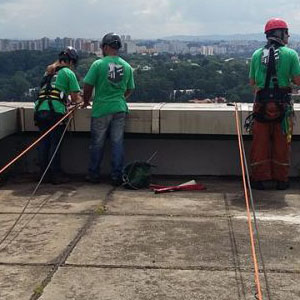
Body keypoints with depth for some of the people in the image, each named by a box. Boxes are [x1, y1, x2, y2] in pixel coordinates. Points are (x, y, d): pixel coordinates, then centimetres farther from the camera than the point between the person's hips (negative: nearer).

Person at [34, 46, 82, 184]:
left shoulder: (48, 72, 23)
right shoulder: (68, 73, 4)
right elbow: (75, 98, 2)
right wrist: (80, 99, 23)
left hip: (40, 109, 6)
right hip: (55, 111, -6)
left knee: (43, 142, 11)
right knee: (55, 144, 1)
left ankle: (44, 174, 18)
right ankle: (56, 176, 7)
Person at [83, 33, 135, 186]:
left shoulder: (98, 64, -8)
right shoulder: (127, 66, 4)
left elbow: (87, 86, -6)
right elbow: (129, 90, 12)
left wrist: (86, 102, 11)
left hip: (101, 109, -3)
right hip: (120, 109, 3)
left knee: (97, 144, 9)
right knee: (118, 143, 6)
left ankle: (94, 174, 19)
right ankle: (117, 176, 9)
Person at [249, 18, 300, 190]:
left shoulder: (257, 54, 3)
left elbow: (252, 82, 8)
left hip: (262, 104, 2)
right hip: (283, 105, -2)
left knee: (260, 143, 8)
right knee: (282, 144, 9)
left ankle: (259, 179, 12)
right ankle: (282, 179, 16)